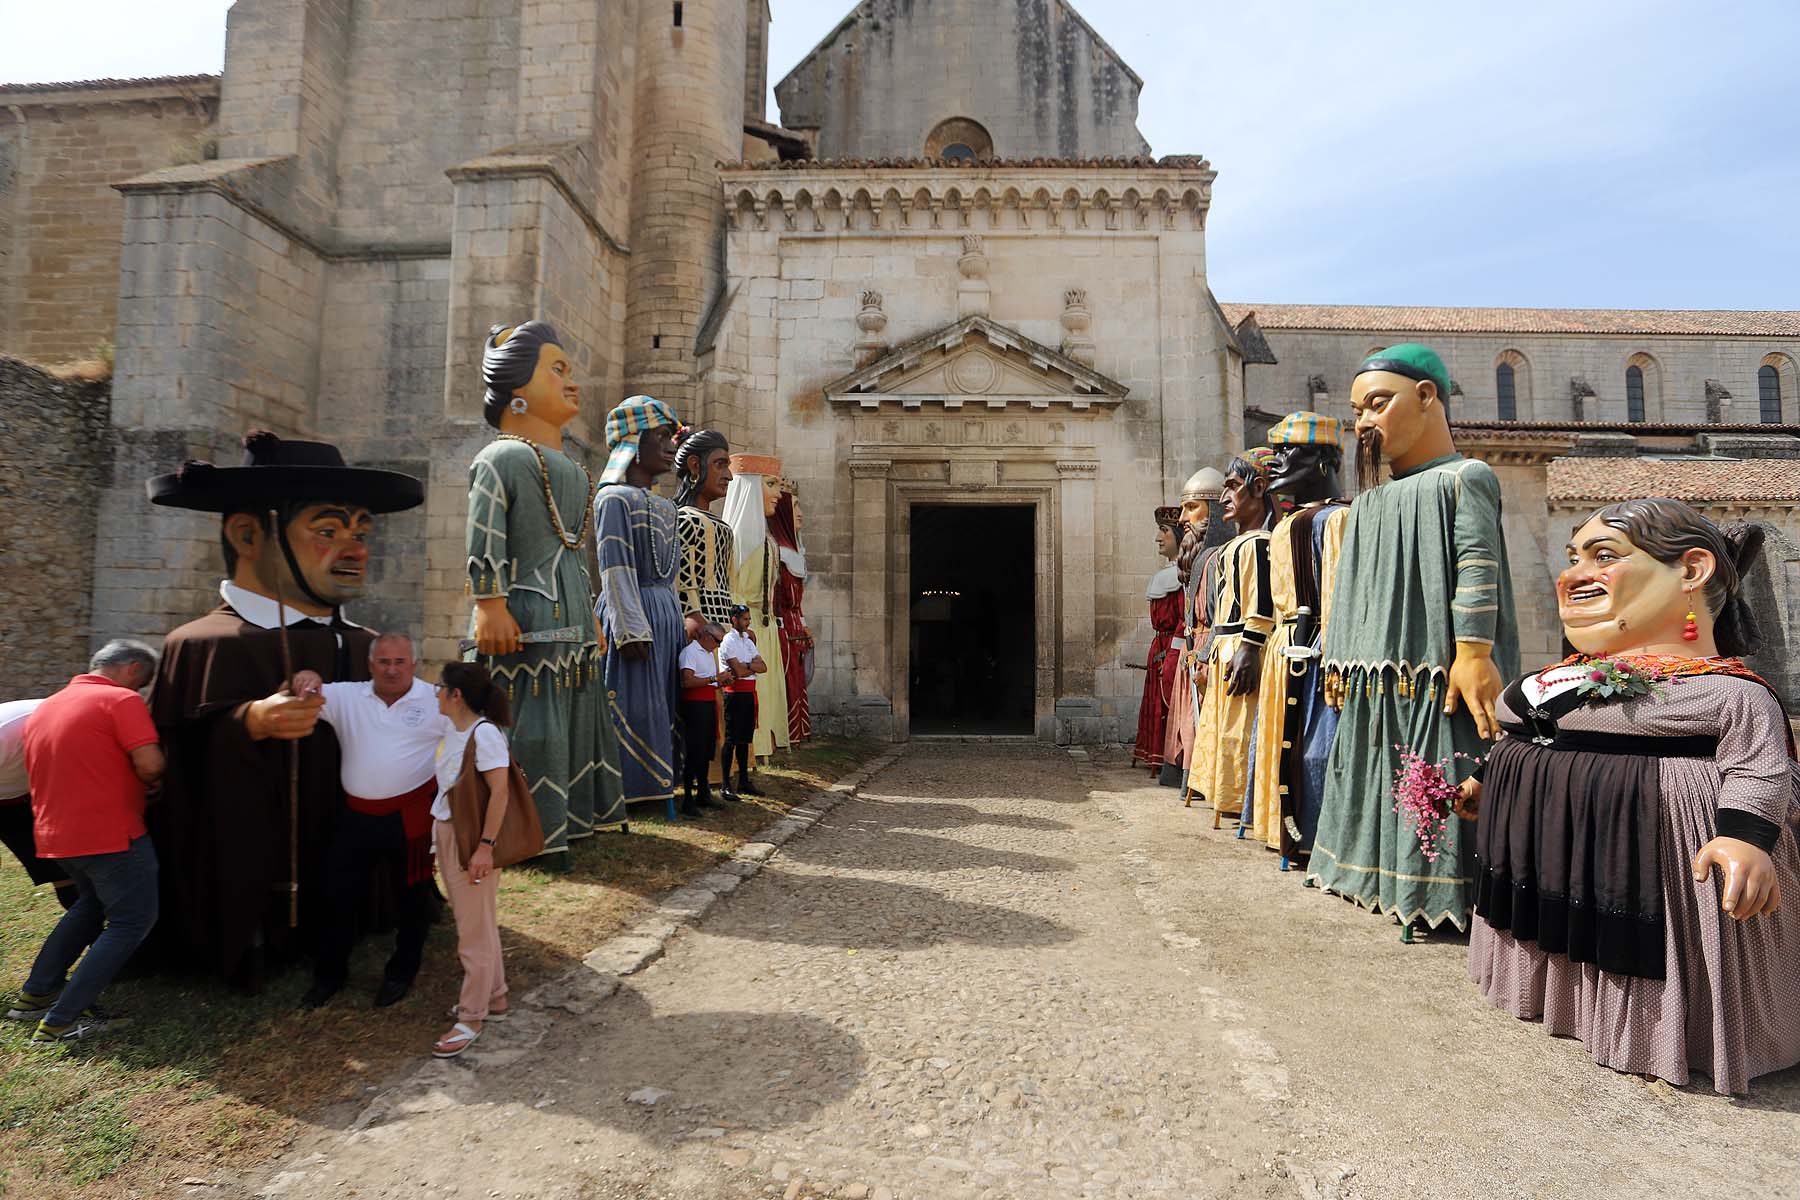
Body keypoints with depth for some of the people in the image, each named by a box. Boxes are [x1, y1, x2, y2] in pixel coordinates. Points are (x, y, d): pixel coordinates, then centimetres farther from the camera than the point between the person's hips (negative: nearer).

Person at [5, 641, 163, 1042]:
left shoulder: (43, 708, 13)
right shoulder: (121, 700, -13)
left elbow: (42, 773, 23)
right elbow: (149, 763, -22)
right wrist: (150, 782, -1)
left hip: (54, 836, 9)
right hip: (111, 833, -9)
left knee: (91, 902, 29)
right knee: (132, 921, 2)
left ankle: (34, 994, 29)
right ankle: (60, 1022, 0)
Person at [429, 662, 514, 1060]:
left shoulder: (484, 732, -20)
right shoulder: (451, 727, 6)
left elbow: (500, 791, -23)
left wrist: (485, 847, -24)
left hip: (472, 840, -8)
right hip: (446, 833, 8)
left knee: (475, 928, 4)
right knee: (476, 922, 18)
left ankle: (471, 1017, 17)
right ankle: (494, 997, 32)